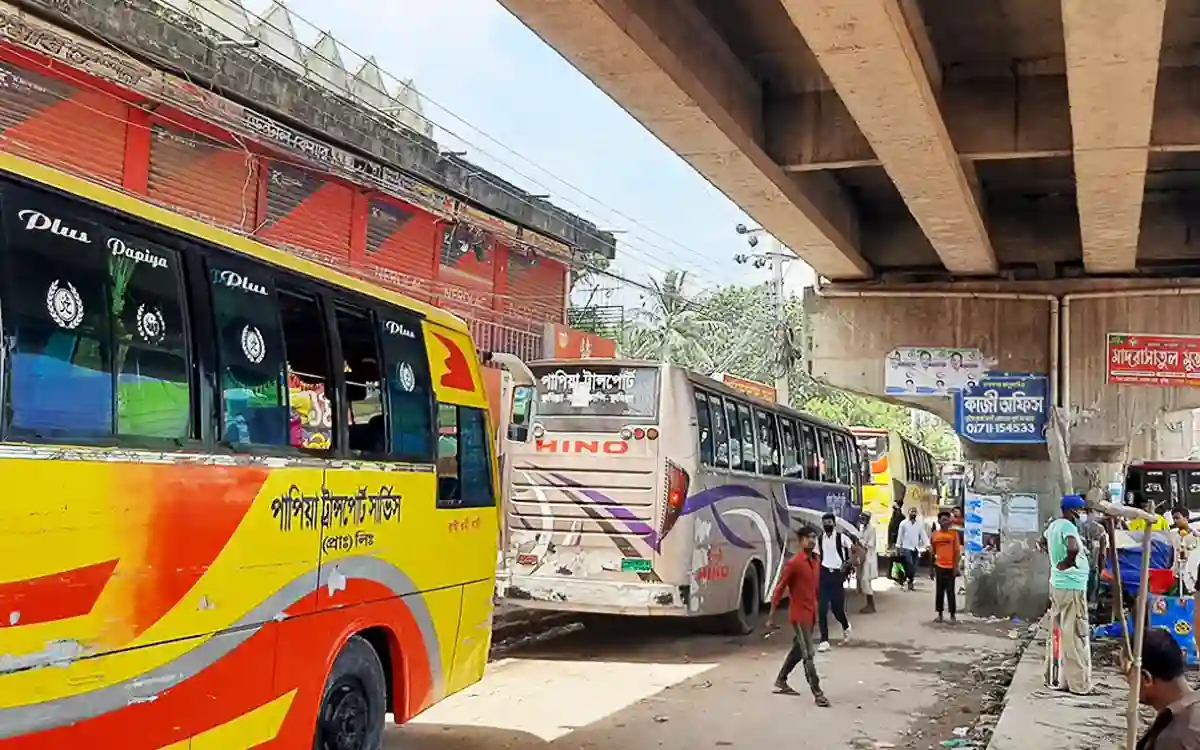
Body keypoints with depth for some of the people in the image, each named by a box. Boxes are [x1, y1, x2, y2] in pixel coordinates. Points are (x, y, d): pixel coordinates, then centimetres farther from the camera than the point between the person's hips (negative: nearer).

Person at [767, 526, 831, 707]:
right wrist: (771, 617, -14)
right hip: (799, 614, -8)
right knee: (808, 654, -7)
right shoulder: (794, 563, -18)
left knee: (798, 649, 19)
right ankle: (817, 693, -4)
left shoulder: (816, 560, 5)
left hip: (811, 612, 8)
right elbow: (779, 589, -15)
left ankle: (781, 680, 34)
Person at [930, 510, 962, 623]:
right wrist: (931, 568, 10)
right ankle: (940, 614, 15)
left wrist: (956, 566, -8)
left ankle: (953, 615, 9)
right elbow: (932, 553, 11)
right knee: (939, 591, 7)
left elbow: (957, 551, -2)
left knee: (950, 591, 2)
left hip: (950, 567, -2)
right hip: (939, 567, 2)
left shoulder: (954, 533, -2)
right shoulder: (935, 534, 4)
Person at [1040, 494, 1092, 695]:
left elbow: (1041, 542, 29)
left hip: (1057, 585, 9)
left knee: (1058, 633, 14)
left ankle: (1055, 678, 20)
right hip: (1073, 587, -9)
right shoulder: (1068, 526, -18)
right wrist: (1067, 562, -19)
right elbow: (1073, 548, -38)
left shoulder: (1054, 524, 9)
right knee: (1075, 636, -2)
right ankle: (1078, 683, 3)